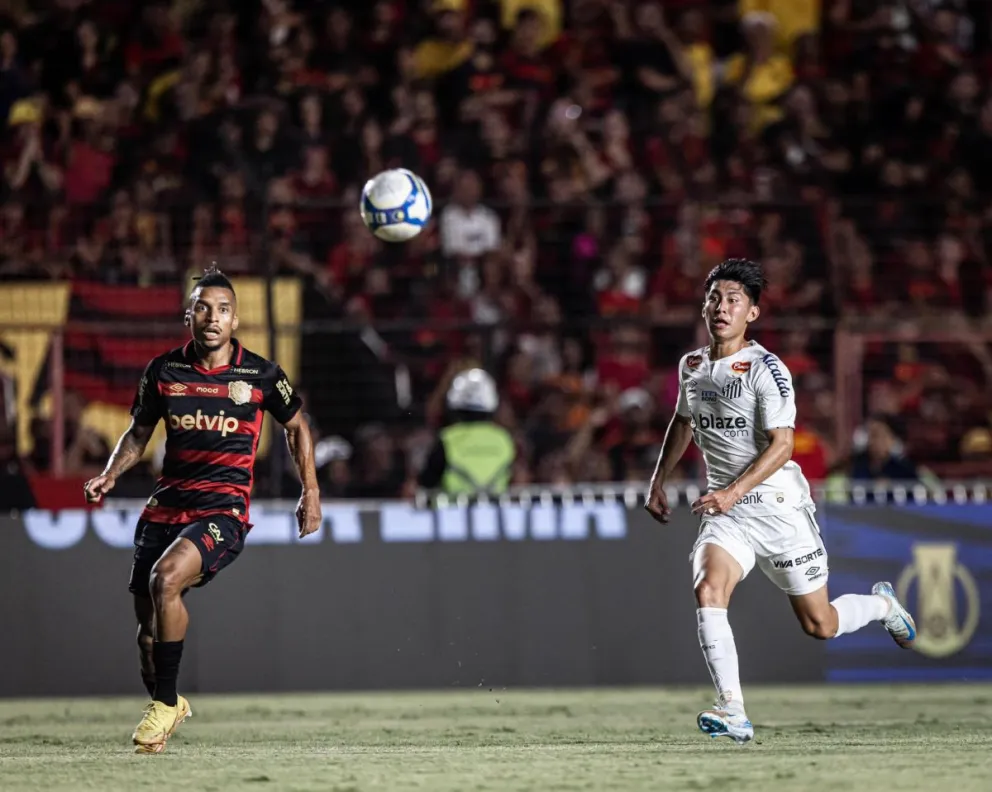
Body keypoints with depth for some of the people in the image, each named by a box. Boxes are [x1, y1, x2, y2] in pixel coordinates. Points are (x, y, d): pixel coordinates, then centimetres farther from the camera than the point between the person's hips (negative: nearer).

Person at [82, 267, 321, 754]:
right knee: (148, 618, 0)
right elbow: (139, 432, 18)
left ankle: (164, 704, -18)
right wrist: (111, 474, 1)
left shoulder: (260, 375, -1)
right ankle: (163, 702, 30)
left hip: (223, 510, -4)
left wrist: (310, 491, 11)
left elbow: (295, 426, 16)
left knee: (166, 577, -30)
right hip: (166, 506, 4)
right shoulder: (164, 370, 4)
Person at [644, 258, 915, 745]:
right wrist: (658, 481, 23)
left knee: (819, 626, 4)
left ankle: (882, 604, 39)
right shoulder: (691, 366, 7)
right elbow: (683, 422, 27)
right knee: (708, 590, -24)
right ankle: (733, 714, -28)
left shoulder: (765, 369, -13)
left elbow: (781, 445, -19)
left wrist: (733, 492, -30)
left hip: (778, 504, -5)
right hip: (725, 510, 5)